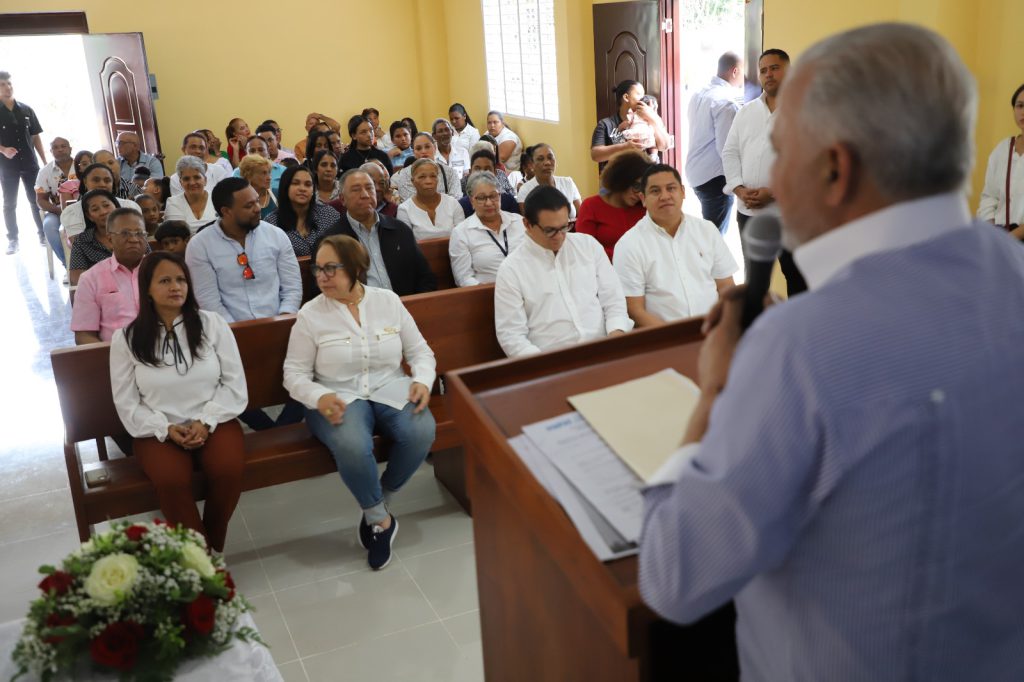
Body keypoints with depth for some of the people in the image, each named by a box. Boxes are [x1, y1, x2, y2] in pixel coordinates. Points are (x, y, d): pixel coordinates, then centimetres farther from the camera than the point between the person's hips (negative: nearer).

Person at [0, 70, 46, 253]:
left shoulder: (26, 110, 6)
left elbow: (35, 137, 9)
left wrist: (45, 162, 5)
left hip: (29, 163, 2)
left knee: (37, 200, 4)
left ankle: (43, 234, 13)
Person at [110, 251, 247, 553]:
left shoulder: (213, 324, 3)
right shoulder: (126, 338, 2)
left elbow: (234, 383, 2)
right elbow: (127, 403, 2)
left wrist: (206, 422, -12)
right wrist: (166, 429, -14)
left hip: (213, 422, 1)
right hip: (158, 430, 0)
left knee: (229, 470, -30)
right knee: (172, 481, -32)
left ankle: (214, 547, -4)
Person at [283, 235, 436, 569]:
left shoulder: (388, 301, 6)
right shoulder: (311, 314, 0)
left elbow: (420, 350, 12)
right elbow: (295, 372, 1)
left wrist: (423, 380, -9)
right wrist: (319, 398, -19)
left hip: (391, 391, 2)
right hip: (339, 399, -2)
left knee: (421, 431, -30)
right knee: (352, 446, -36)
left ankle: (378, 504, -3)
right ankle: (381, 518, -6)